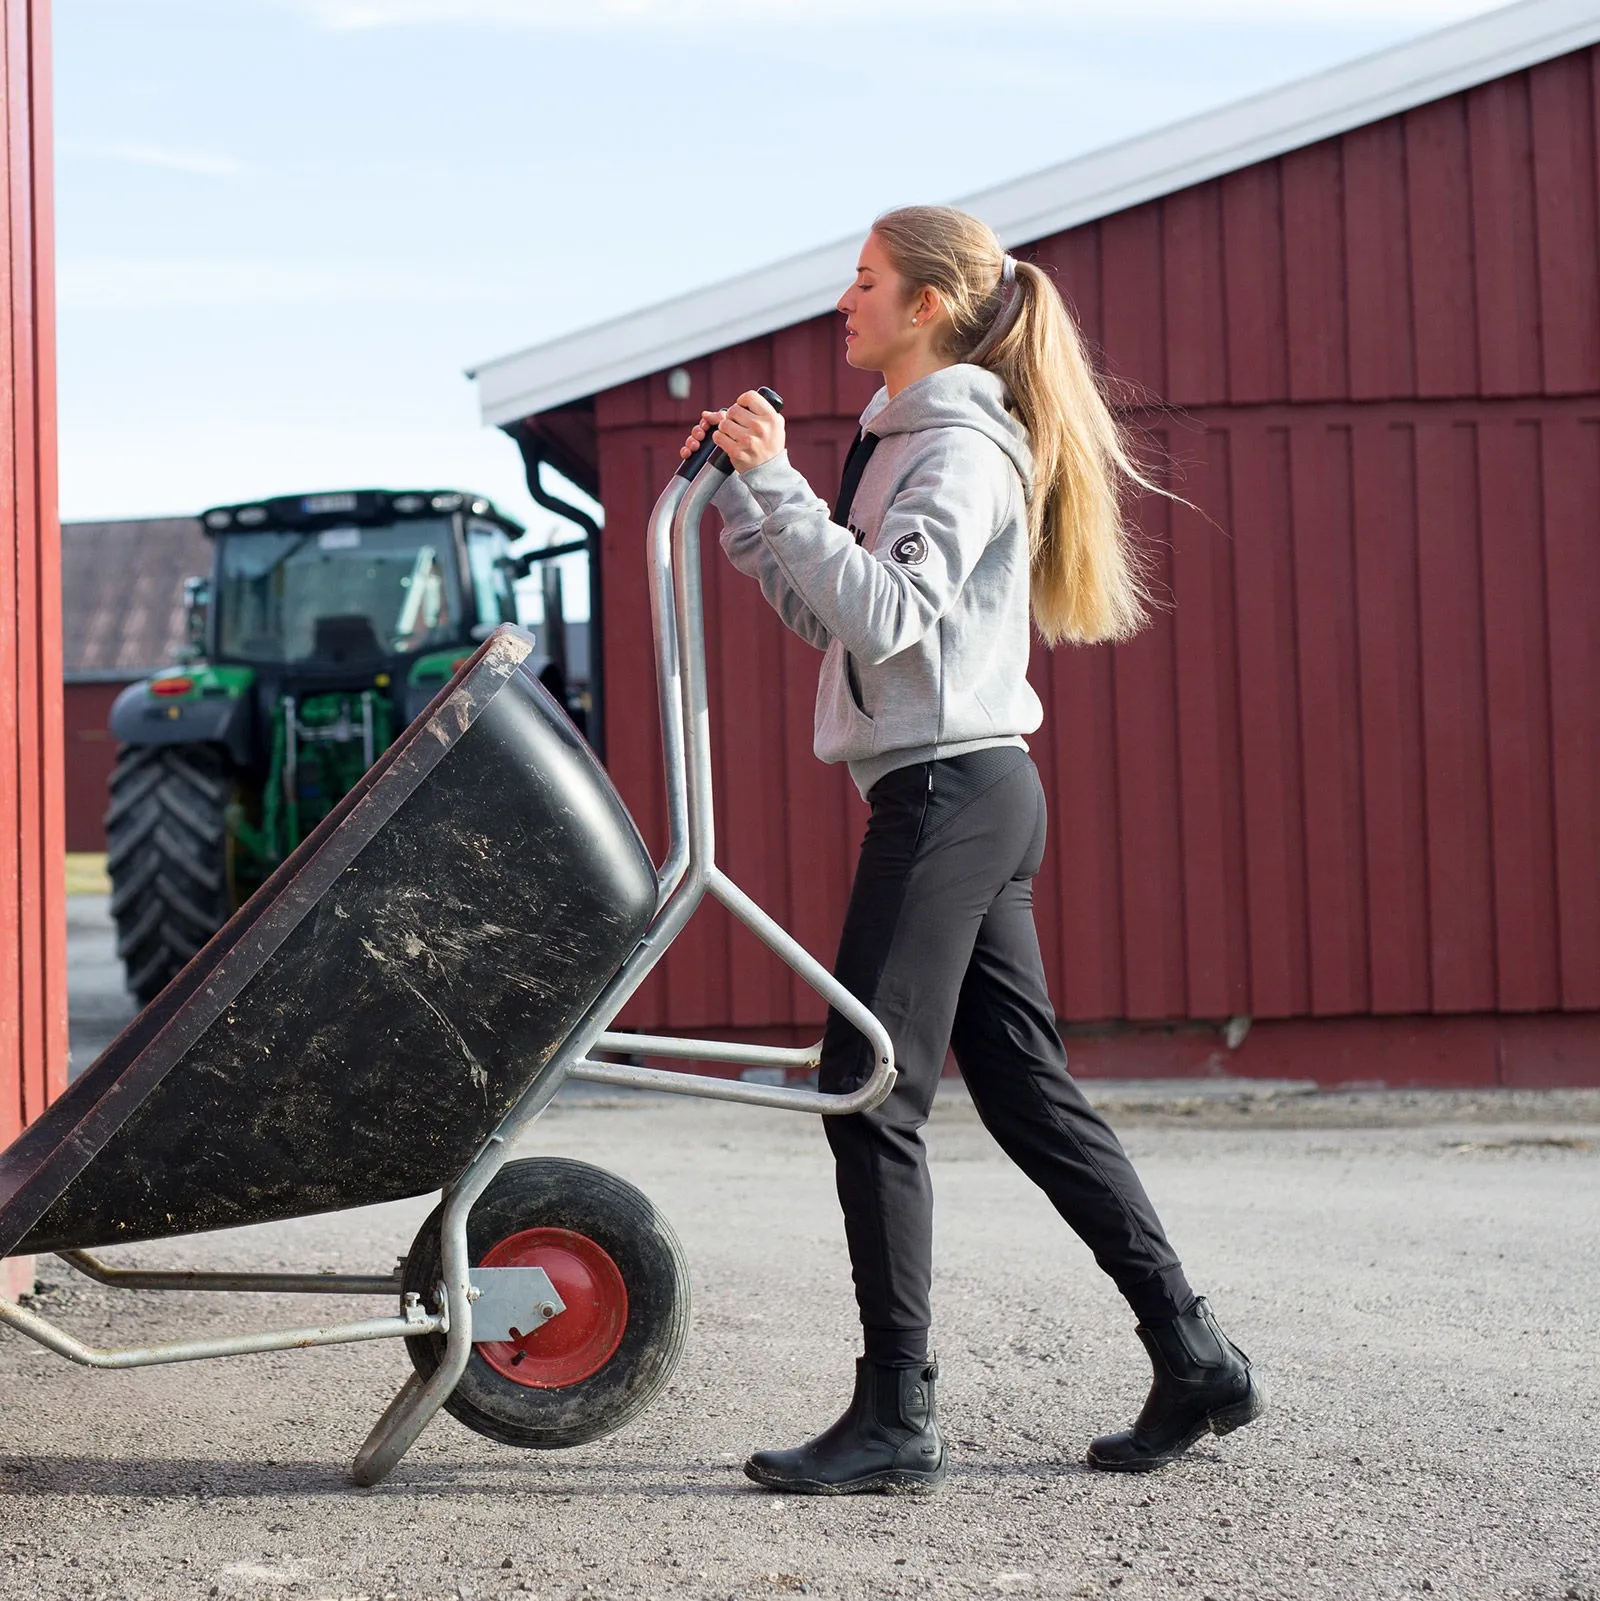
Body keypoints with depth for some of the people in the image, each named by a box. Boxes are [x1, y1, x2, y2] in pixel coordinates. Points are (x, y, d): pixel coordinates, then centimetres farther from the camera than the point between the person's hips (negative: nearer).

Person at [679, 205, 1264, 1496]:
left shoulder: (962, 448, -10)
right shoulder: (904, 441, 20)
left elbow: (888, 617, -23)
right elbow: (830, 621, 20)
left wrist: (777, 482, -21)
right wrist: (743, 497, 12)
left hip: (950, 785, -10)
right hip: (970, 794, 10)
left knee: (871, 1091, -9)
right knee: (1027, 1090, 9)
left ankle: (898, 1415, -5)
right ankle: (1195, 1357, 13)